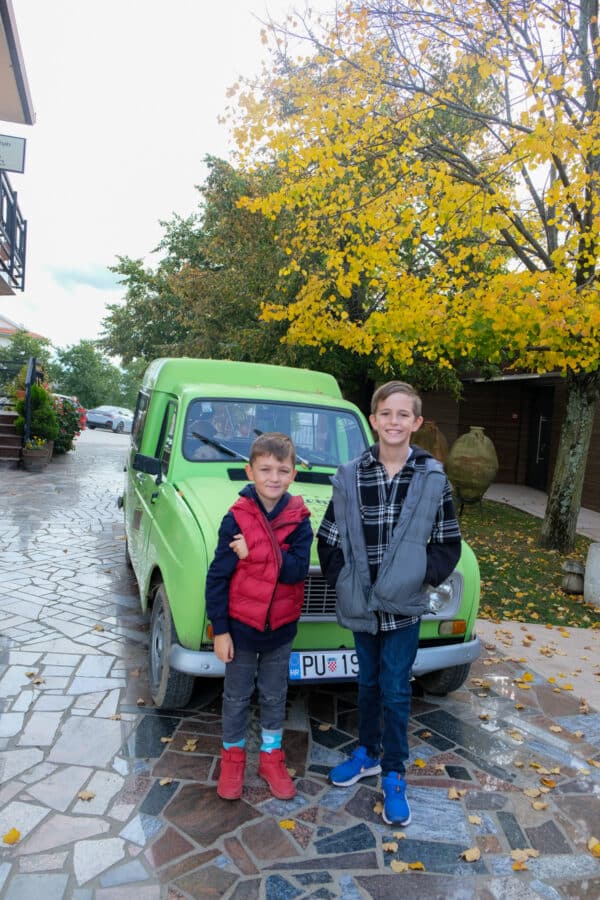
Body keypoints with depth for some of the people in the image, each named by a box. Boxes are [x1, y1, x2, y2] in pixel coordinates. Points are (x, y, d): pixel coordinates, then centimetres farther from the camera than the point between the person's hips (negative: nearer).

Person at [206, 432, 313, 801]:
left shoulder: (299, 521, -9)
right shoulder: (236, 519, -15)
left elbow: (297, 570, -21)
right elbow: (217, 577, -11)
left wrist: (254, 552, -26)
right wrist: (220, 630, -10)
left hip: (281, 627, 2)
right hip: (240, 625, -1)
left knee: (275, 697, 18)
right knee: (237, 697, 16)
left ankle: (272, 757, 37)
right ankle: (233, 756, 37)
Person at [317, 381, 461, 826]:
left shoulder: (433, 478, -7)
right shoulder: (350, 476, -5)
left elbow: (448, 544, -1)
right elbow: (329, 537, 1)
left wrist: (421, 577, -11)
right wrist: (343, 579, -6)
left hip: (404, 607, -2)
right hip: (362, 605, 2)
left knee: (395, 692, 7)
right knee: (368, 683, 20)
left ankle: (394, 775, 27)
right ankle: (368, 753, 41)